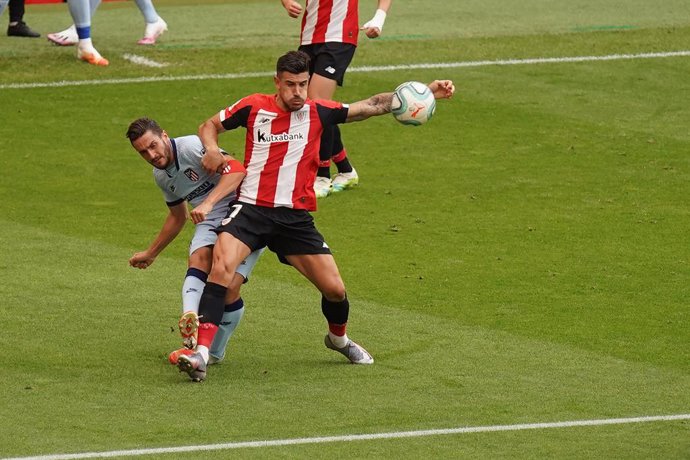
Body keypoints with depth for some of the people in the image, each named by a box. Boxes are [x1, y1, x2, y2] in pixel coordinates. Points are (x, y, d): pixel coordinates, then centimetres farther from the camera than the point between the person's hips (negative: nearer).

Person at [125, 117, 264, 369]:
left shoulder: (191, 147, -15)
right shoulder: (161, 175, 13)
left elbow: (236, 169, -27)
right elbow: (177, 216, 30)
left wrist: (208, 203, -37)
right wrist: (151, 253, 37)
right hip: (209, 223, 7)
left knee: (229, 288, -17)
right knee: (198, 258, -26)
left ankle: (214, 353, 2)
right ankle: (190, 328, -46)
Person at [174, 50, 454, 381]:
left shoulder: (318, 112, 3)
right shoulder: (254, 107, 0)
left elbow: (372, 106, 4)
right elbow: (210, 126, 15)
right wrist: (212, 150, -8)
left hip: (296, 217, 2)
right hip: (251, 209, -2)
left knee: (334, 288, 2)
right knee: (221, 268, -27)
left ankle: (338, 338, 37)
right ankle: (201, 355, -30)